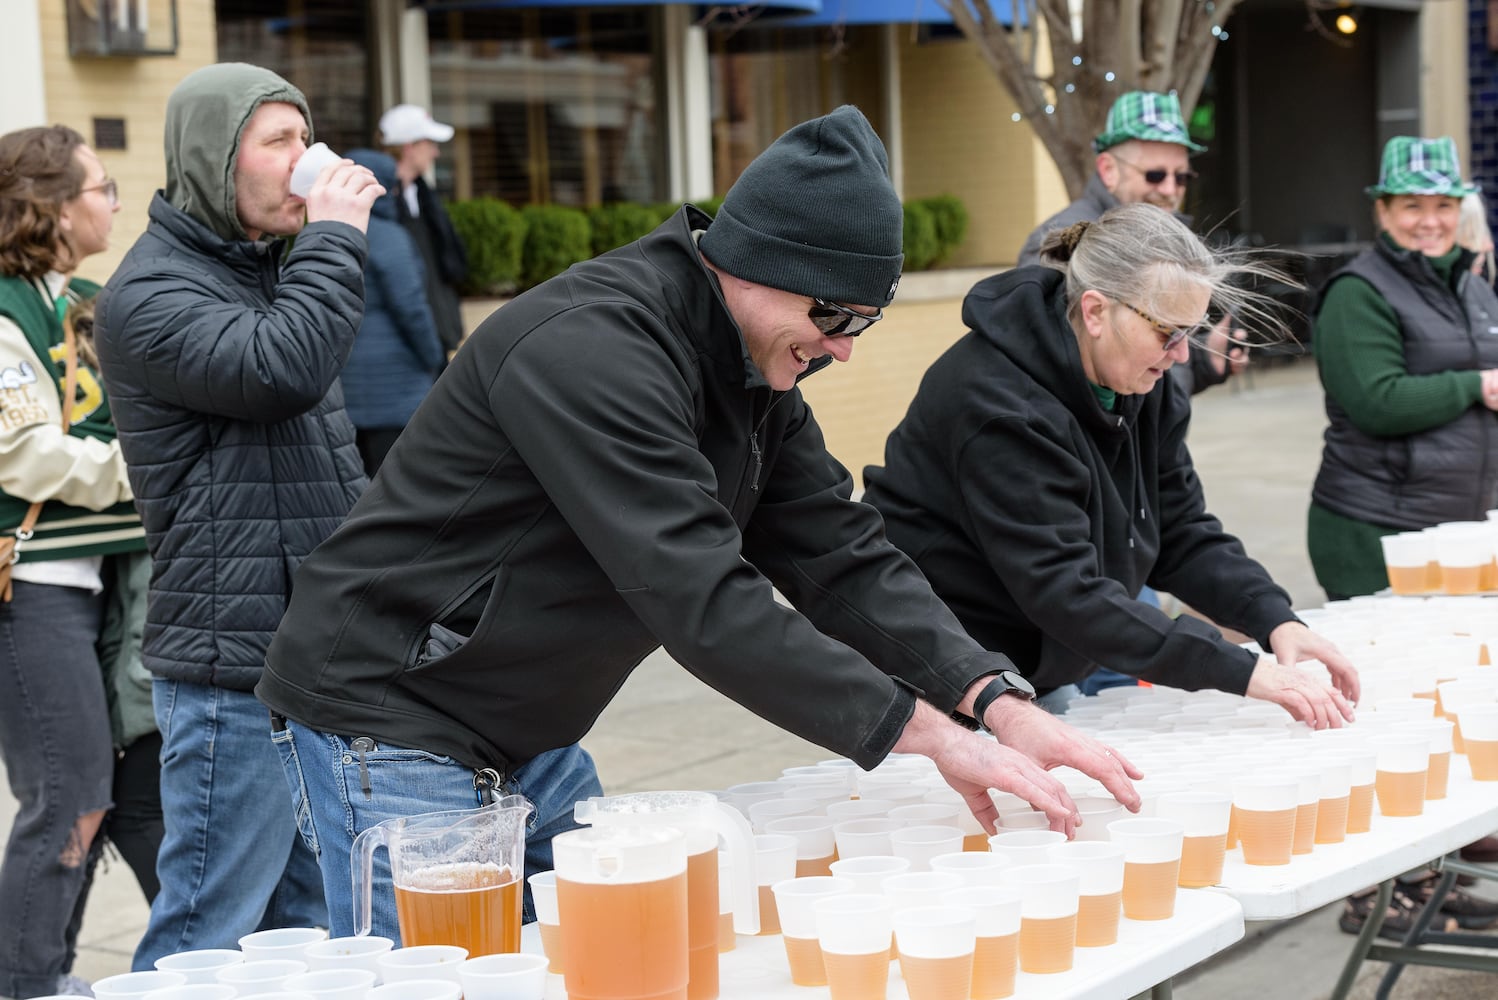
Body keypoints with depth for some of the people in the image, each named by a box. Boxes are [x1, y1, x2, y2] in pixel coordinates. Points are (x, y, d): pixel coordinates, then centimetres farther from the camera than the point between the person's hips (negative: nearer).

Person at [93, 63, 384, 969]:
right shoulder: (151, 296, -11)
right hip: (236, 668, -9)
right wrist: (335, 238, -17)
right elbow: (283, 369, -29)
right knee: (208, 937, -5)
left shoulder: (266, 274, 18)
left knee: (313, 925, 15)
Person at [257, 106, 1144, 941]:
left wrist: (998, 699, -14)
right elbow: (705, 603, -33)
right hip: (390, 726, -9)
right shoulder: (590, 347, -27)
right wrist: (929, 732, -30)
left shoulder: (757, 368, 3)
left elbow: (840, 555, 0)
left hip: (531, 743, 9)